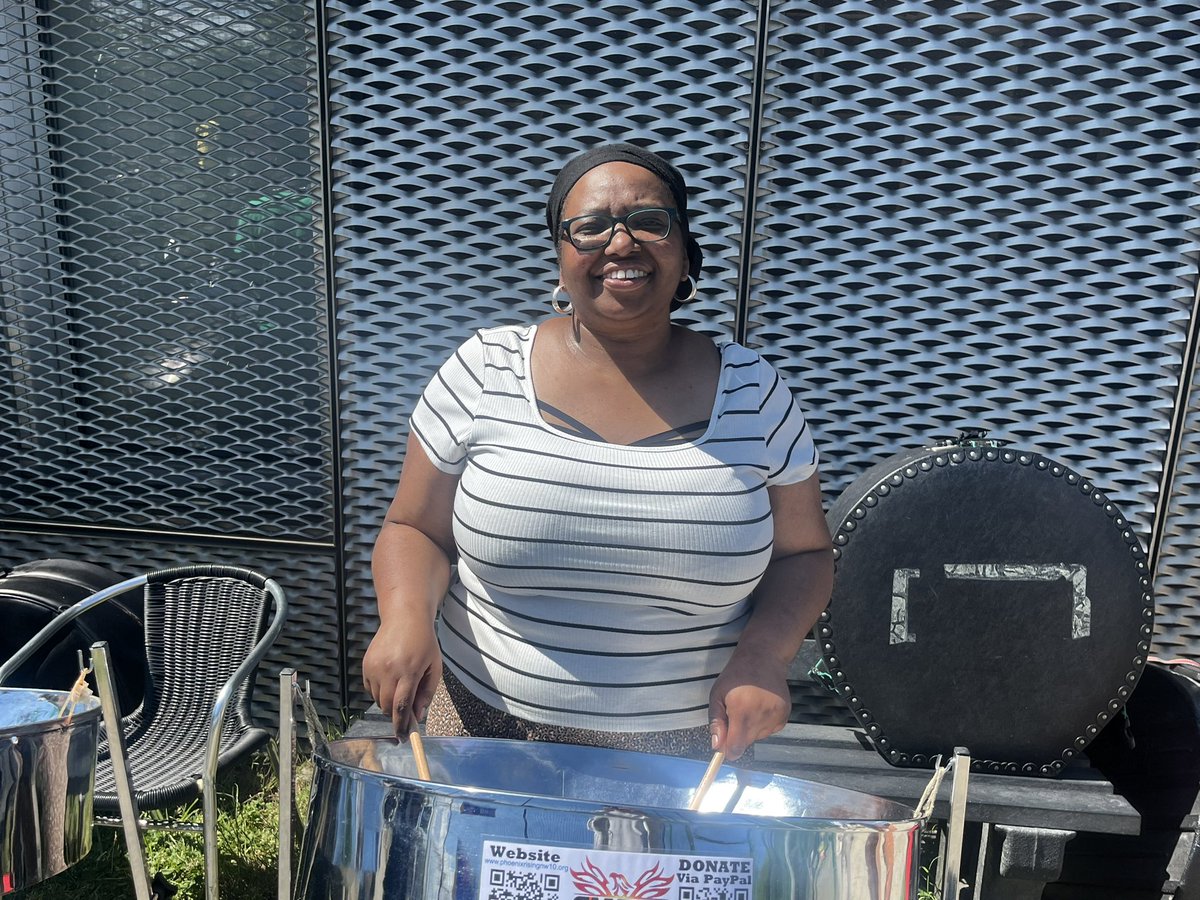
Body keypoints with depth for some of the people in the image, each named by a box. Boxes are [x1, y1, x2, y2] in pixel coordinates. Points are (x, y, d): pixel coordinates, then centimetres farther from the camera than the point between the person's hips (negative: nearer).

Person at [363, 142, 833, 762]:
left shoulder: (751, 391, -6)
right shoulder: (485, 372, -8)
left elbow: (804, 554, 3)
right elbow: (414, 530, -1)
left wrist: (763, 653, -15)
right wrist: (406, 615, -21)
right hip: (487, 725, 0)